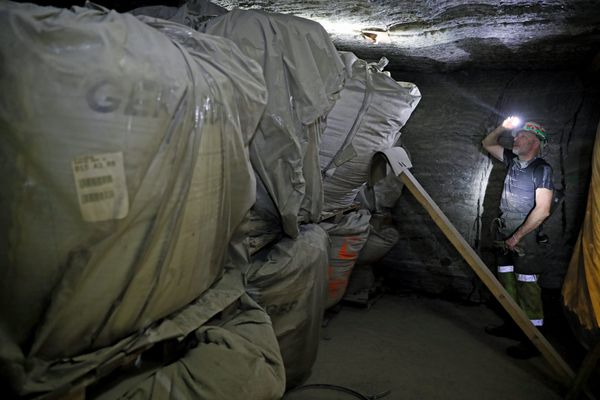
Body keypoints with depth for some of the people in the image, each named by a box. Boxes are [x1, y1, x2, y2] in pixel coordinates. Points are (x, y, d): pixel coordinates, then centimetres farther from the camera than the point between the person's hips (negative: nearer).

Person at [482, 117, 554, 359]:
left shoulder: (542, 169, -10)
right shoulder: (513, 161, 10)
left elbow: (542, 210, -17)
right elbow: (488, 144, 25)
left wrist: (517, 236, -17)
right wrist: (503, 127, 7)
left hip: (526, 235, -7)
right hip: (506, 234, 8)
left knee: (527, 285, -7)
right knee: (507, 280, 12)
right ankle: (514, 326, 24)